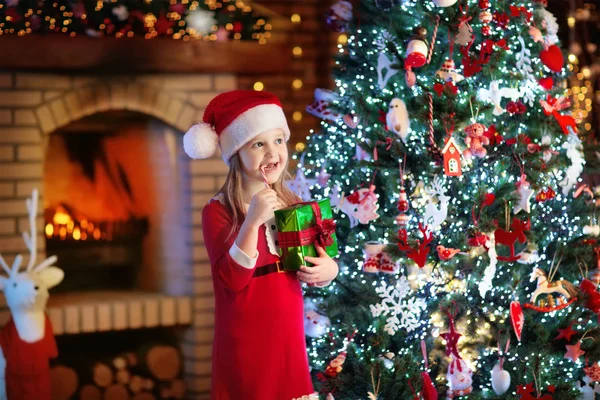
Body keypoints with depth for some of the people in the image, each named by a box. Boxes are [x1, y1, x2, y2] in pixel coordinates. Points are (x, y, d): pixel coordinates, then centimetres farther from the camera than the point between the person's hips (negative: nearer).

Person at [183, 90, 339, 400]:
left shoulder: (293, 206, 7)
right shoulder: (218, 210, -12)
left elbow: (316, 261, 17)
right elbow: (232, 280, -21)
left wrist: (328, 269, -6)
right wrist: (252, 221, -30)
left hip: (288, 338, 5)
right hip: (245, 344, -5)